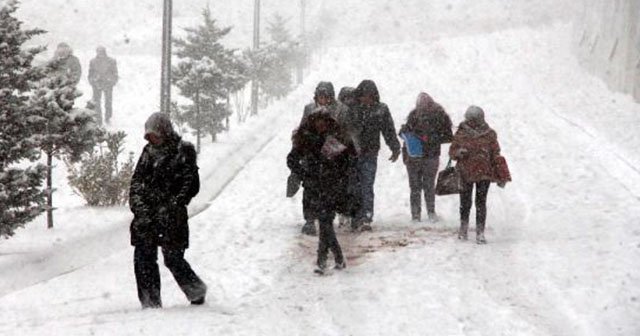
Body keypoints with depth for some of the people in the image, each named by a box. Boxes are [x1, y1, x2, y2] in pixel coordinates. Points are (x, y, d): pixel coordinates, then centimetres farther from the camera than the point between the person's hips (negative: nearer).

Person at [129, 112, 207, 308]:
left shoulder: (184, 151, -3)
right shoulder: (148, 152, 13)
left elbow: (191, 185, -7)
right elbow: (137, 180, 14)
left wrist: (170, 208, -13)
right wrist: (138, 205, -2)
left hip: (171, 217, -5)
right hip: (145, 216, 5)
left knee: (173, 259, -1)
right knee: (143, 259, -1)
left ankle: (197, 291, 23)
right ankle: (151, 303, 7)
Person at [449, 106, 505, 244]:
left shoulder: (489, 134, 2)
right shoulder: (461, 134, 3)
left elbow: (496, 155, 6)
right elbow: (452, 151, 9)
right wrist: (458, 152, -15)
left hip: (484, 174, -1)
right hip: (465, 174, 1)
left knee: (481, 203, -1)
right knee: (465, 203, 7)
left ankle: (480, 233, 4)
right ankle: (463, 229, 26)